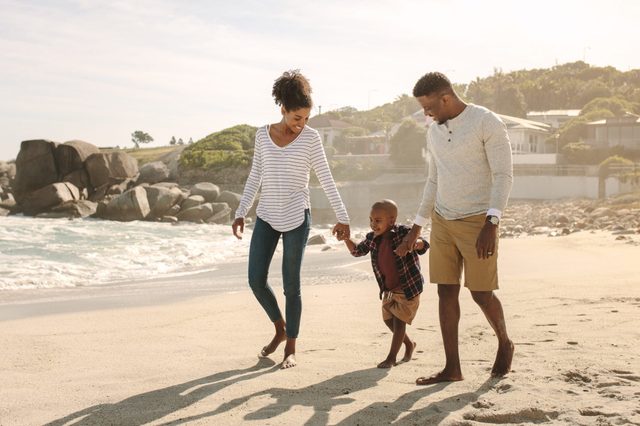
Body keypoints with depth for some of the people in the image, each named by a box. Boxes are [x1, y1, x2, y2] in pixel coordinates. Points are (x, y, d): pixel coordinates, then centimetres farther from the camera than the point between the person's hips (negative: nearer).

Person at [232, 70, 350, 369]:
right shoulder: (263, 134, 5)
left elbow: (326, 179, -3)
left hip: (296, 218, -3)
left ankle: (291, 348, 15)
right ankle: (280, 329, 25)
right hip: (266, 217, 4)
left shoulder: (310, 137, -4)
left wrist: (342, 217, -5)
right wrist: (240, 213, 7)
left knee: (291, 285, 0)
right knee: (256, 280, 0)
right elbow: (255, 177, 11)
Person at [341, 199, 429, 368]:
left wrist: (415, 243, -43)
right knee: (388, 320, 14)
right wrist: (346, 238, -7)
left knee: (399, 320, -4)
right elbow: (357, 251, 11)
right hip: (388, 289, 7)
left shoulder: (403, 232, -19)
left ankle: (391, 357, 8)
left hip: (409, 287, -7)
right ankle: (409, 344, 39)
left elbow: (424, 246, -19)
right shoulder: (372, 238, -3)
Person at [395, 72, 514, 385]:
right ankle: (452, 368, 8)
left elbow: (503, 176, -16)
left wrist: (490, 224, -26)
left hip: (478, 221, -6)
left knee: (481, 293, -1)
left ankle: (504, 344, 28)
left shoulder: (487, 123, -12)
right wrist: (415, 230, 15)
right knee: (446, 291, 2)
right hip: (443, 221, 6)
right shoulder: (434, 132, 10)